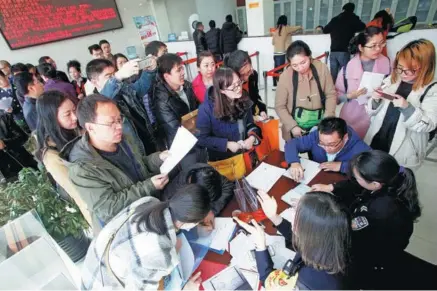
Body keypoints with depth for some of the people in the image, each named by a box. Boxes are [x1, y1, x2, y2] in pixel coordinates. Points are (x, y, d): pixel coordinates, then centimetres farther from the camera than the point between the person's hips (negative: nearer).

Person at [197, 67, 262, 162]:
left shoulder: (244, 100, -4)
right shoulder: (207, 108, -19)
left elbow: (250, 124, 8)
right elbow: (201, 138, -13)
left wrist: (252, 137, -12)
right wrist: (227, 144, -19)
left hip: (245, 153, 3)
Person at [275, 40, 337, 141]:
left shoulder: (321, 68, -12)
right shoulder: (285, 76, -17)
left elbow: (331, 94, -2)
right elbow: (280, 106, -10)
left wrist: (328, 118, -11)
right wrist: (292, 126, -16)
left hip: (320, 125, 2)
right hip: (297, 129, -2)